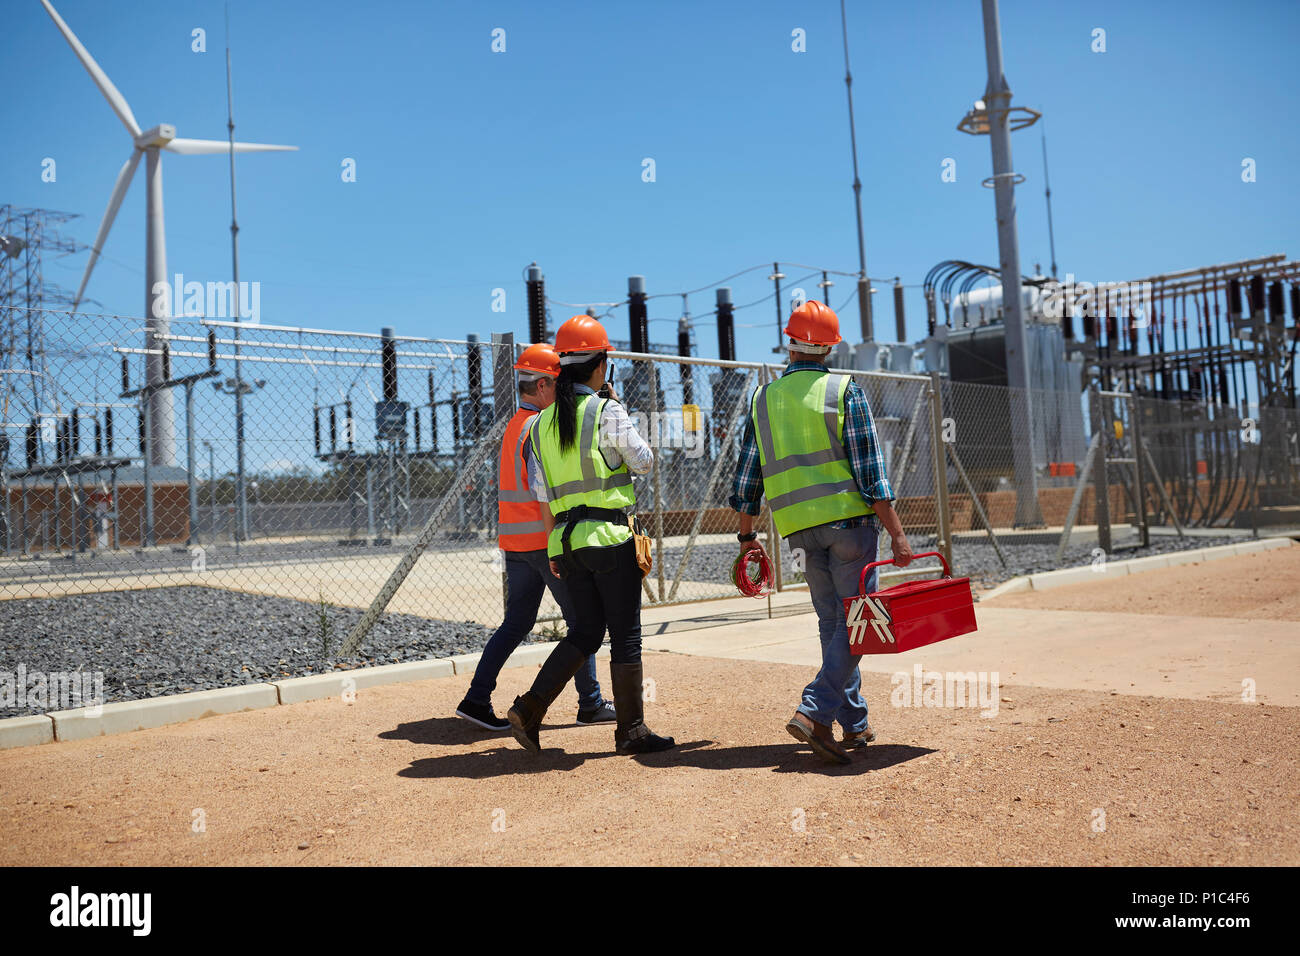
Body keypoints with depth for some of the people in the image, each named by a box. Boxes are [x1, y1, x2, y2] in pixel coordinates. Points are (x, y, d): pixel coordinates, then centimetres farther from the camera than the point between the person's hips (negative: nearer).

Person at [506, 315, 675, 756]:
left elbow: (544, 496, 10)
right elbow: (644, 461, 2)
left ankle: (530, 707, 5)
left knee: (585, 632, 15)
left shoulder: (542, 423, 9)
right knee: (626, 635, 4)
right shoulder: (607, 412, -9)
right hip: (610, 537, -6)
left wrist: (553, 547, 17)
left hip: (567, 540, 6)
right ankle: (631, 730, 13)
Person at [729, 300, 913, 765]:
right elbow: (869, 469, -8)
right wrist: (896, 533, -8)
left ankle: (854, 725, 18)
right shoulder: (845, 391, -2)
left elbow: (747, 471, 10)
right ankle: (814, 711, -14)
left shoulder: (763, 397, 9)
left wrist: (747, 534, 19)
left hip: (799, 527, 4)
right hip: (847, 517, -4)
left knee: (832, 622, 14)